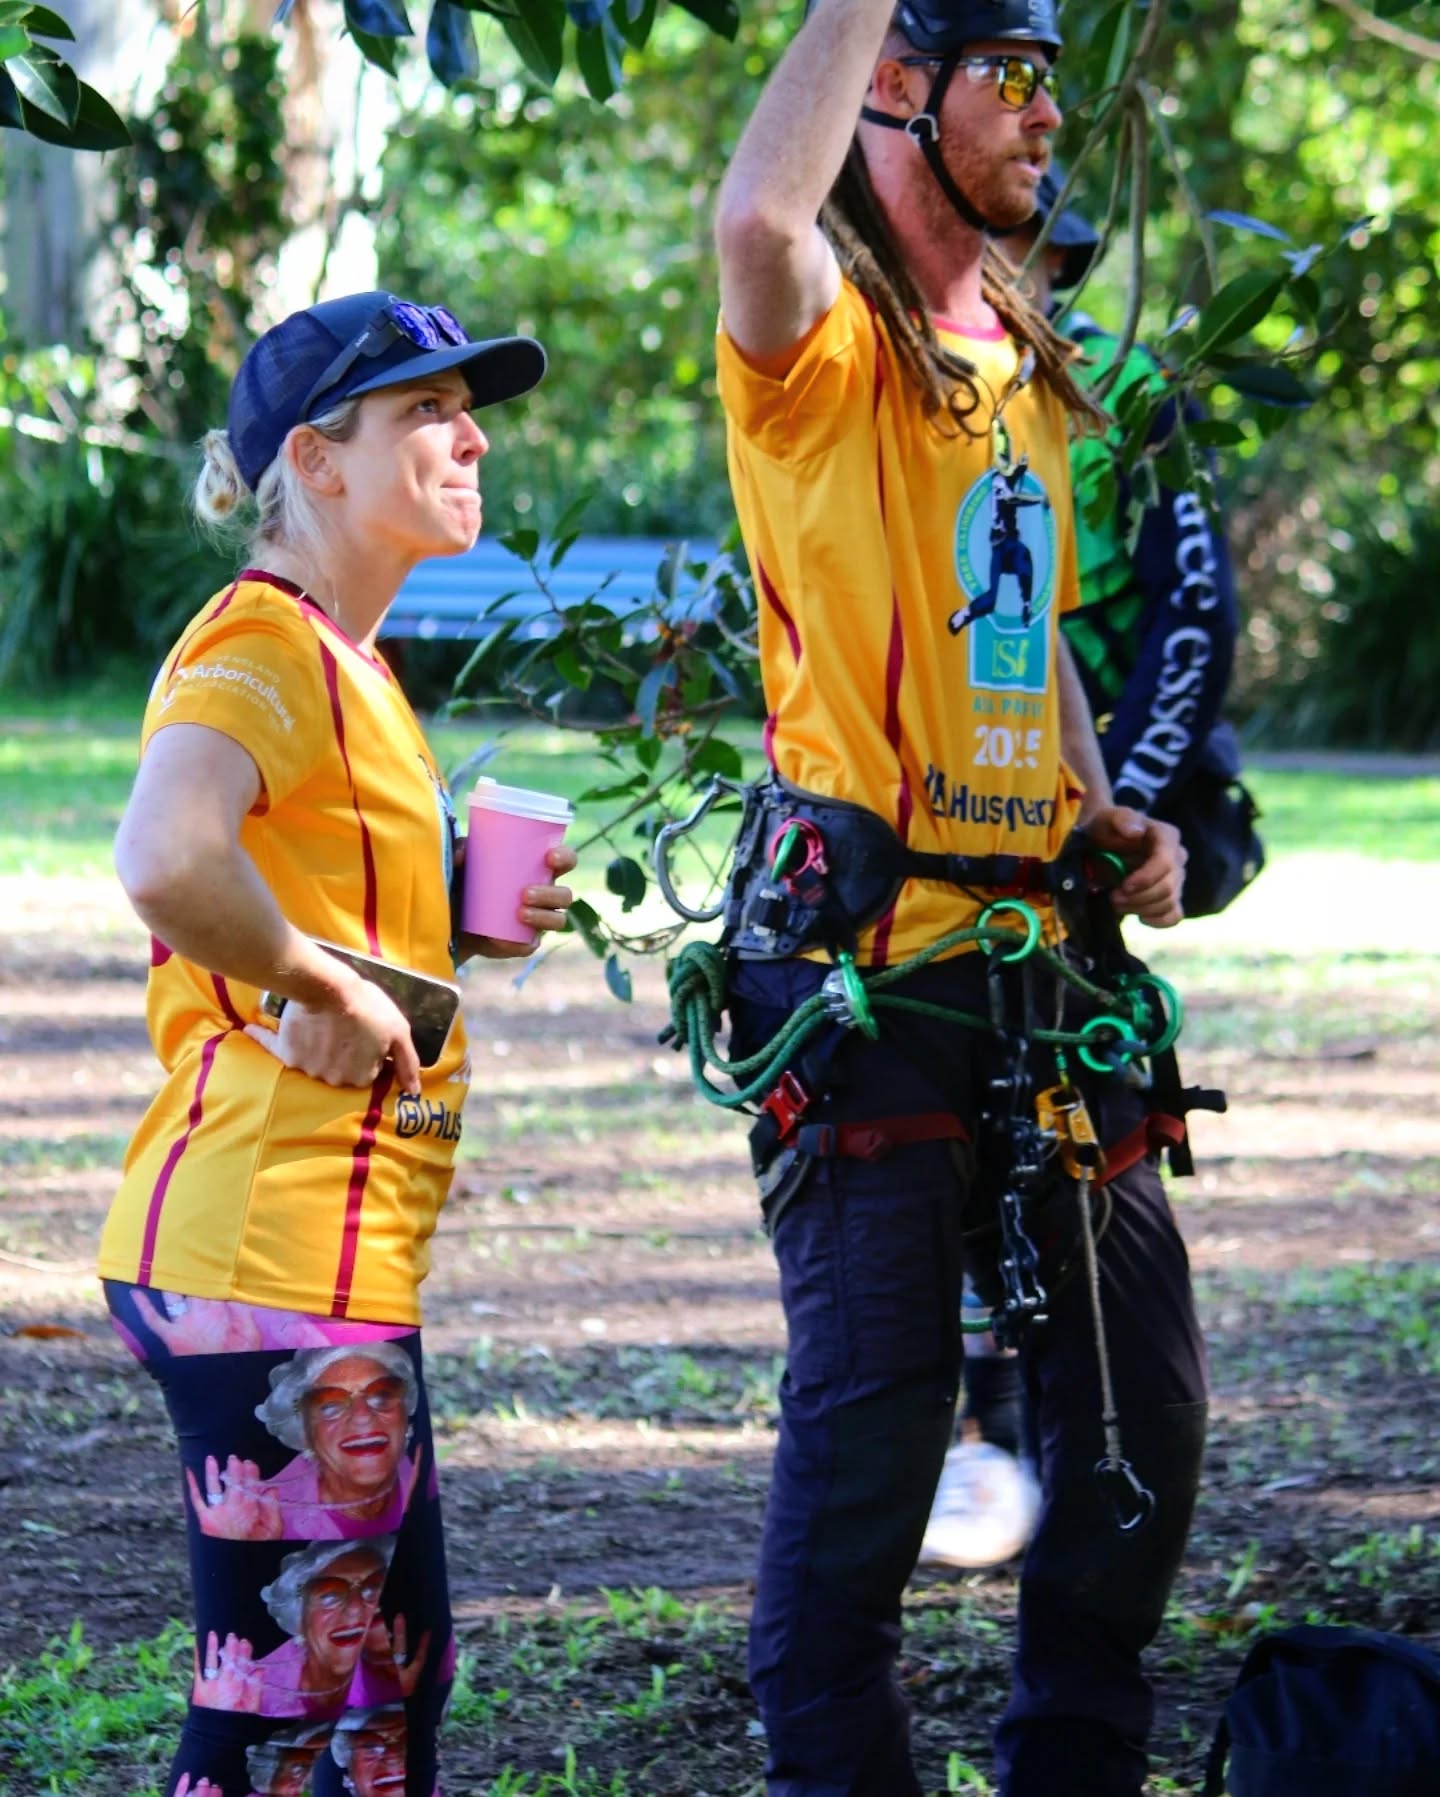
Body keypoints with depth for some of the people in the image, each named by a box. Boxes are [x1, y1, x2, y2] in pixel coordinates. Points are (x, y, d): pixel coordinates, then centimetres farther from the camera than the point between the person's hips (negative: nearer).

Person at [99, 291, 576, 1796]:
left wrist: (448, 932, 12)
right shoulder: (263, 645, -14)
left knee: (389, 1666, 18)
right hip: (277, 1263, -11)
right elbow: (166, 866, -35)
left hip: (340, 1255, 11)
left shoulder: (342, 660, 18)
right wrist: (327, 983, -20)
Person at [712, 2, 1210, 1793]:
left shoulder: (1027, 364, 19)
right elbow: (757, 219, -32)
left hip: (1035, 955, 8)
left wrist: (1106, 813, 12)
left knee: (1141, 1394, 11)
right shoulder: (831, 340, -7)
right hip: (869, 958, -8)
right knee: (870, 1419, -5)